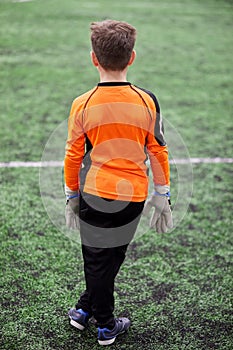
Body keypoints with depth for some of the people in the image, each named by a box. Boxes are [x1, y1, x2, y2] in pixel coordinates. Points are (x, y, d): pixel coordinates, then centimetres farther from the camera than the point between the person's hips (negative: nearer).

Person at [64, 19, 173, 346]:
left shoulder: (82, 105, -9)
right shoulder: (147, 101, -7)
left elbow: (73, 157, -2)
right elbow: (159, 153, -2)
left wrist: (71, 197, 12)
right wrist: (162, 197, 8)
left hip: (95, 196, -1)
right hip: (134, 196, 1)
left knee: (98, 261, 15)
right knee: (112, 256, 19)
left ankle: (106, 324, 30)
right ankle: (89, 311, 31)